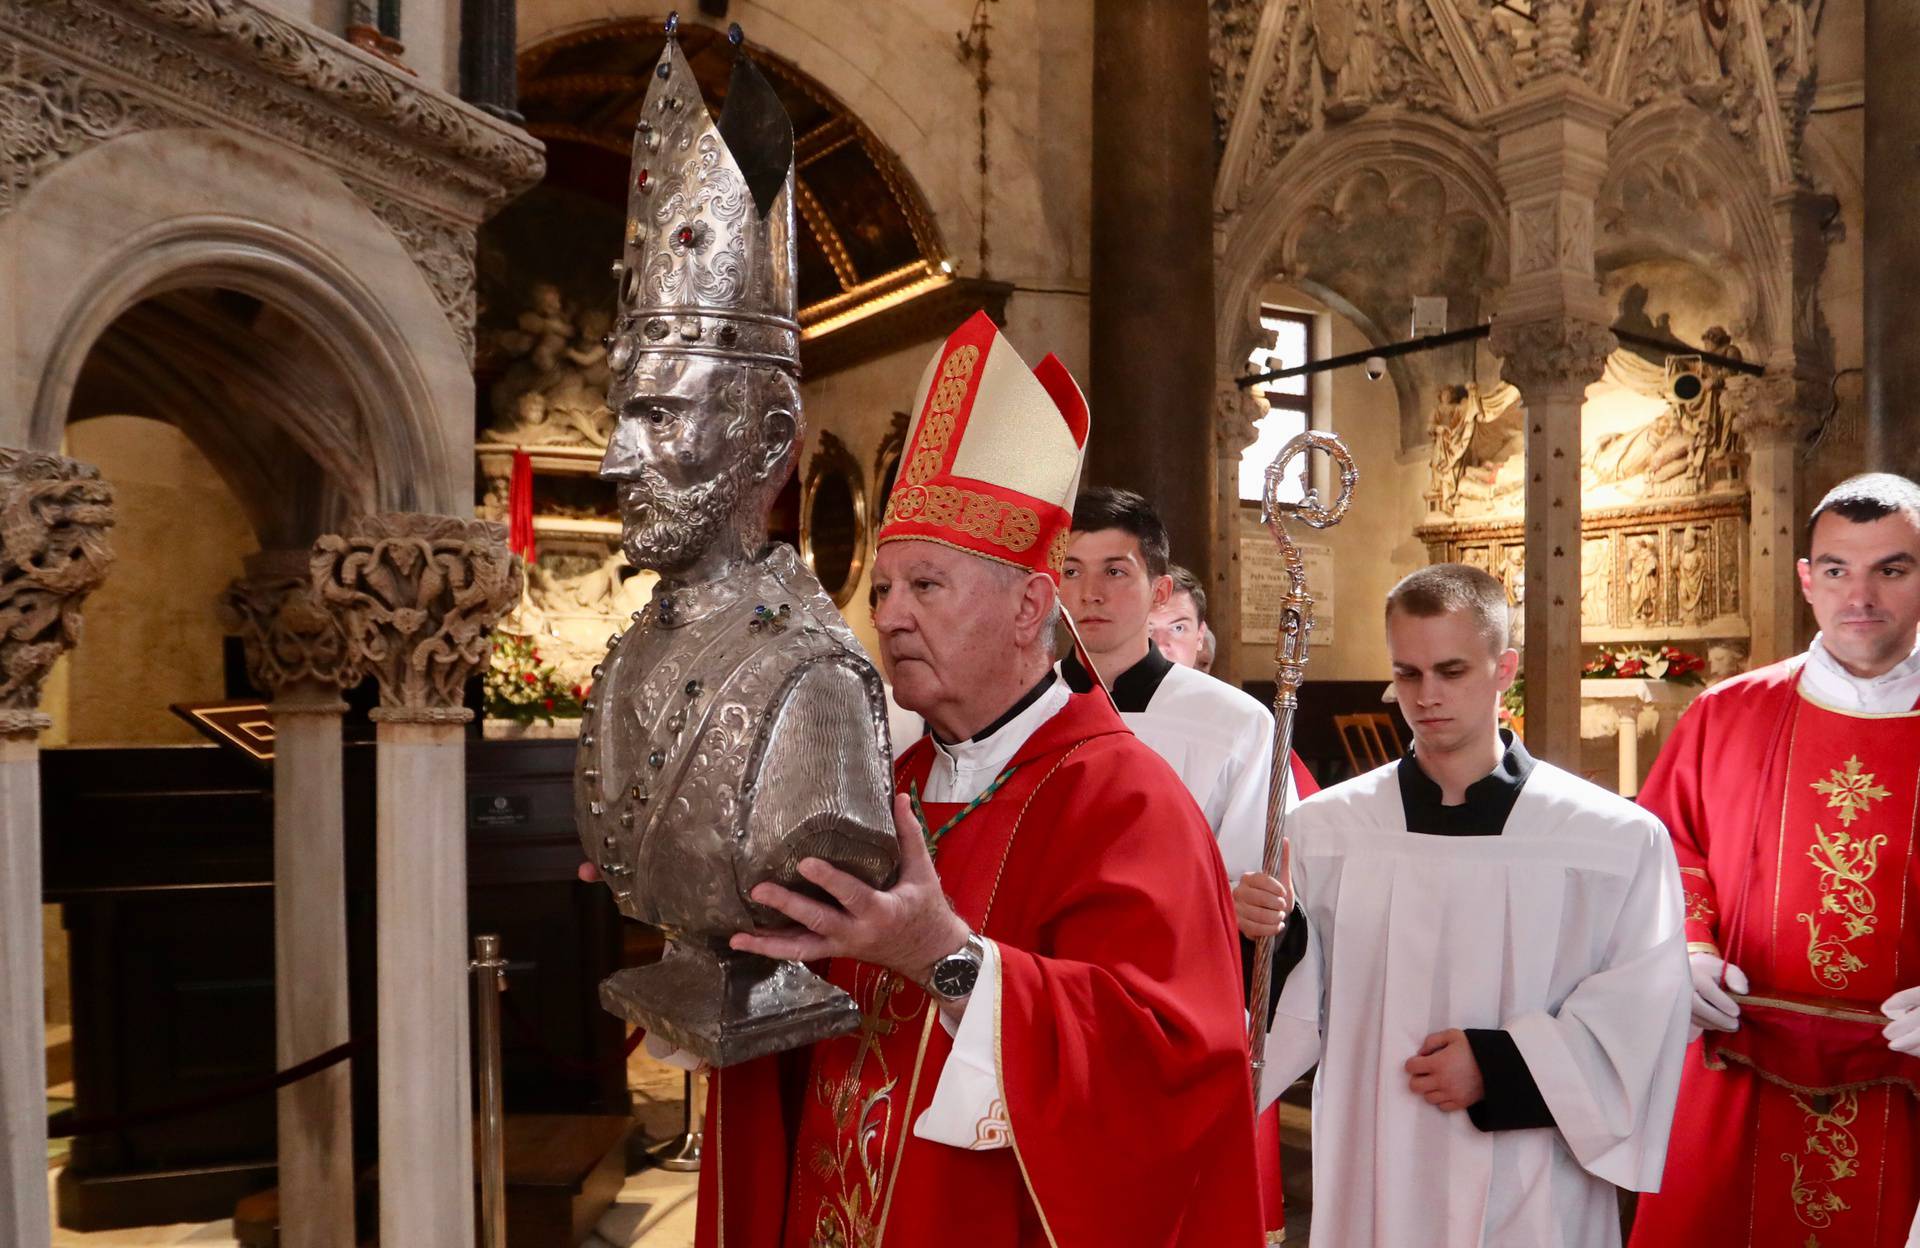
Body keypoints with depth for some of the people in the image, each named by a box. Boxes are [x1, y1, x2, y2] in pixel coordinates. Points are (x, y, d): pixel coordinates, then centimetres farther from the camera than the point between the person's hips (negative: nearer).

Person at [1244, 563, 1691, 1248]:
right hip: (1369, 1176, 2)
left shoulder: (1620, 841, -7)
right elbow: (1301, 1008, -3)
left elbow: (1641, 1015, -6)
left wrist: (1503, 1065, -15)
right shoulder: (1323, 829, -4)